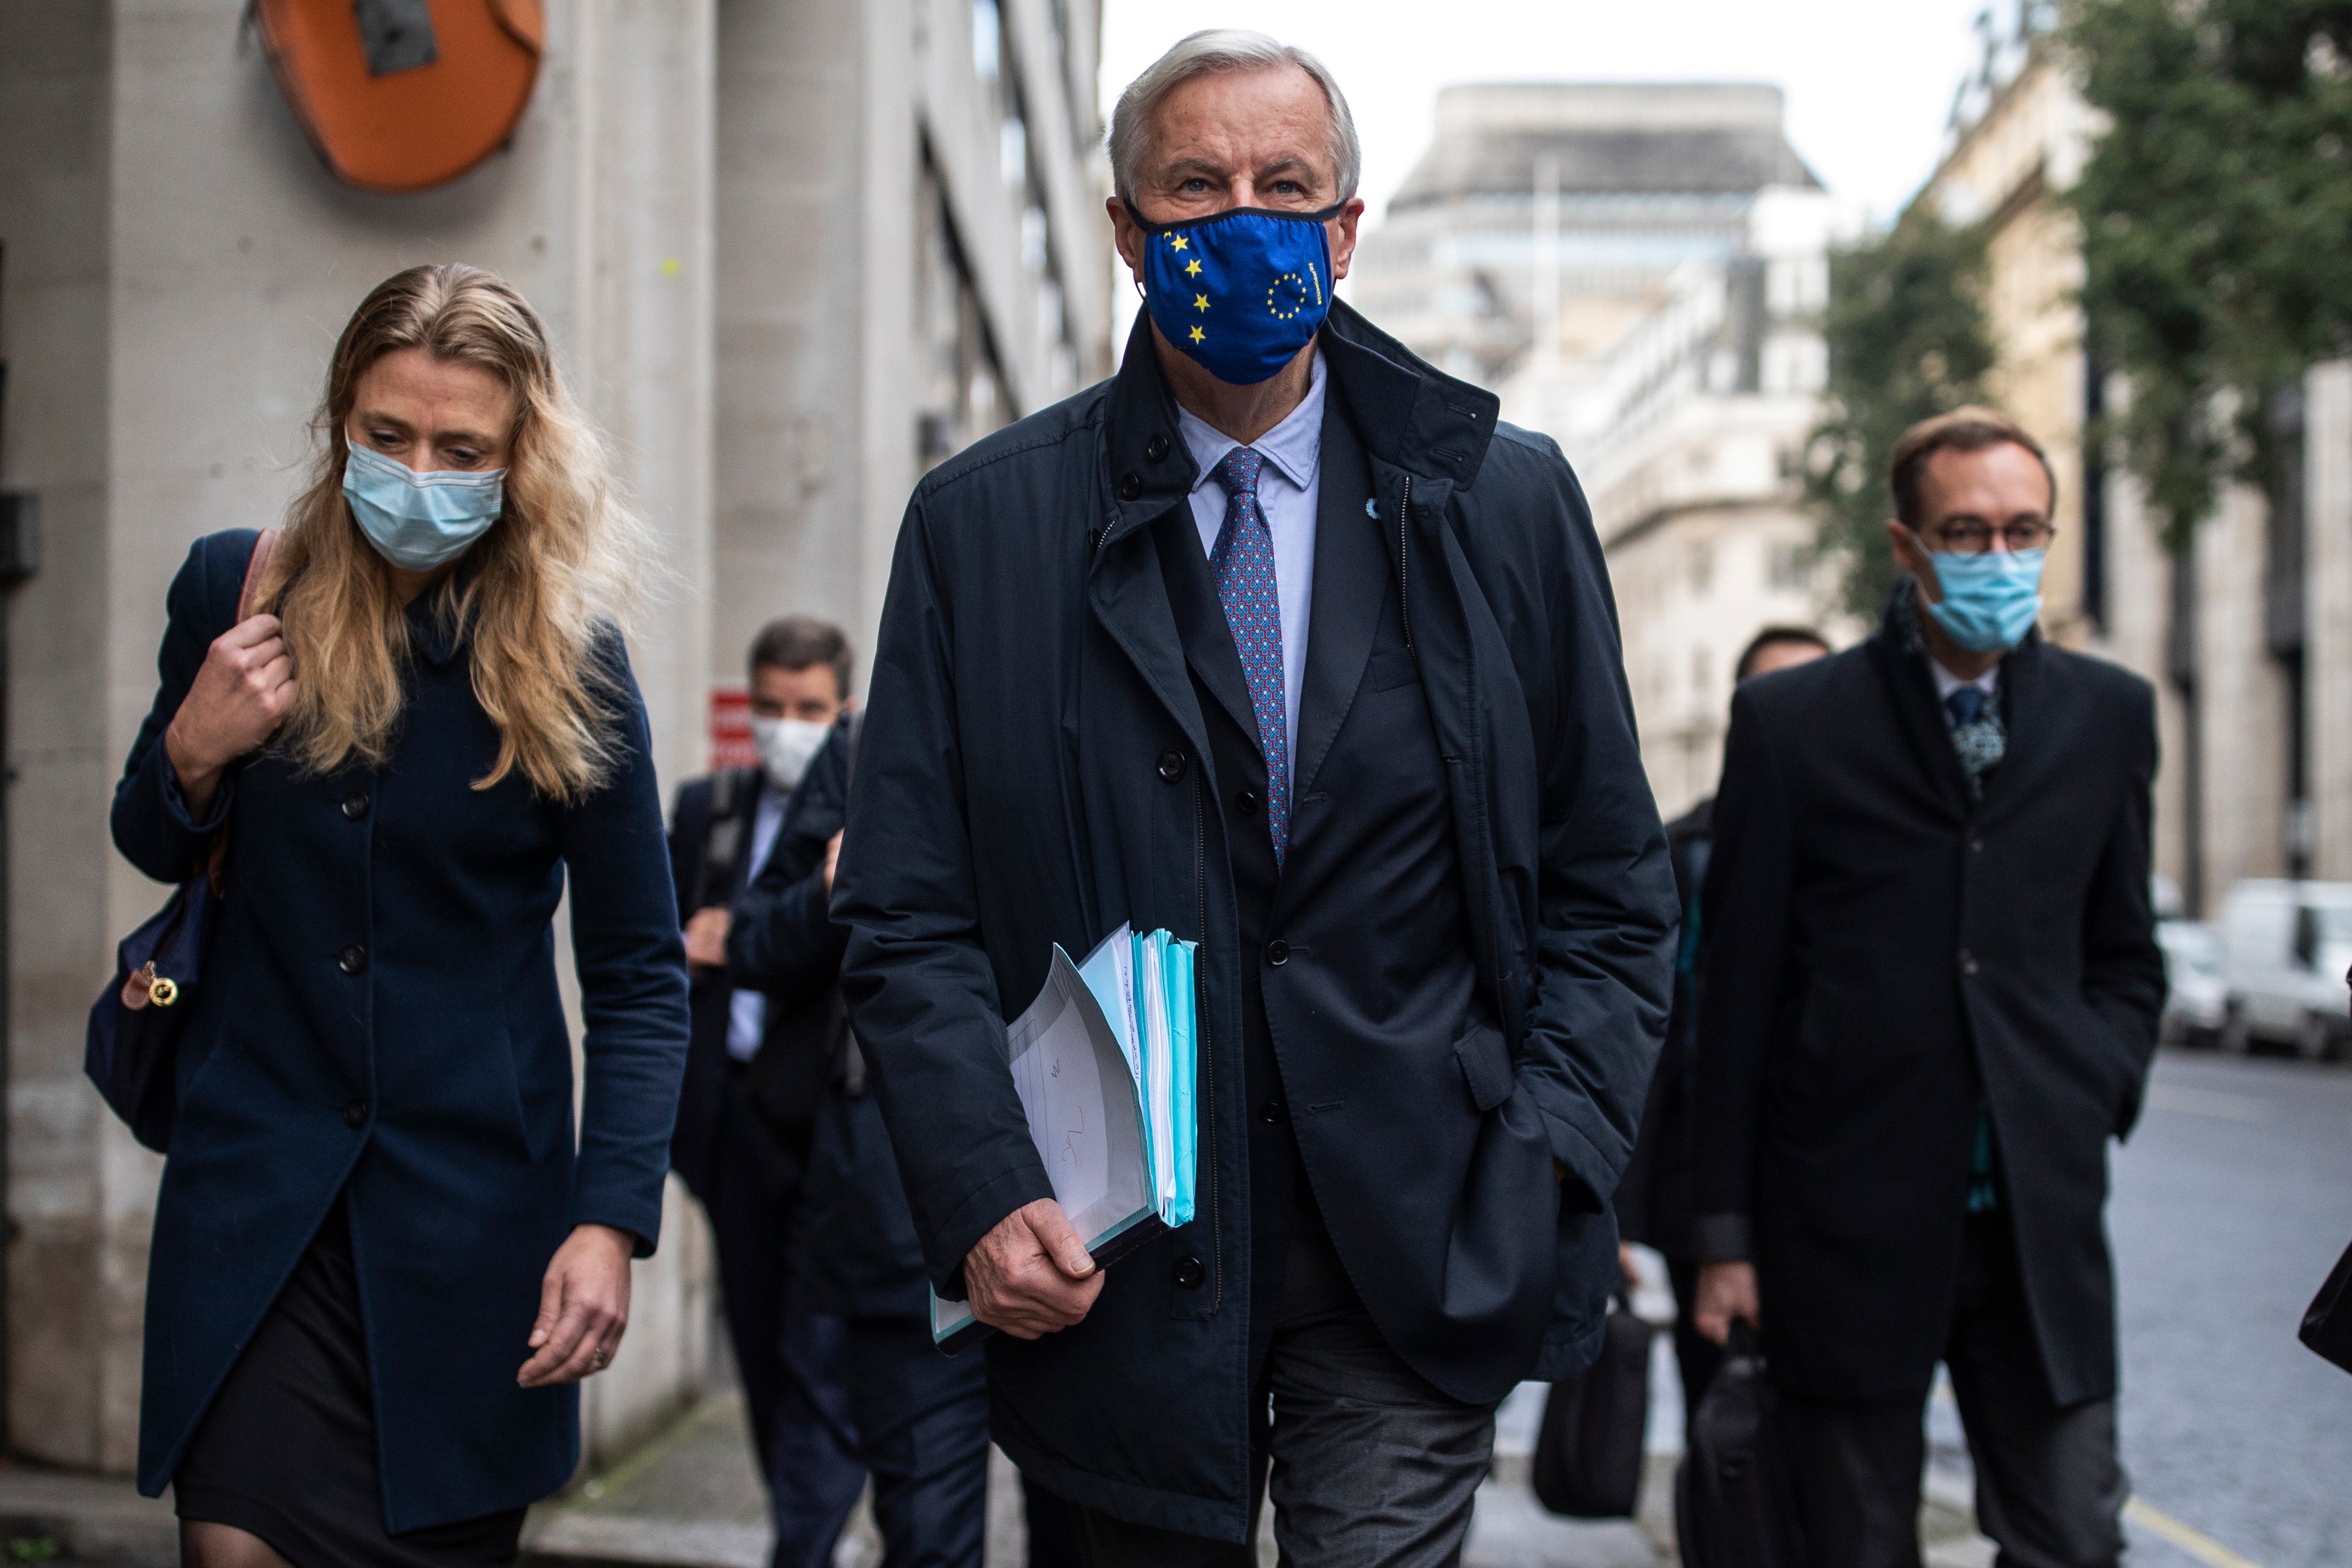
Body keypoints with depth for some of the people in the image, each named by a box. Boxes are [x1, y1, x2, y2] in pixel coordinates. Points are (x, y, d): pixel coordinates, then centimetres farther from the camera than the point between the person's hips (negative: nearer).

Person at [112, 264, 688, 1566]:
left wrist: (611, 1221, -13)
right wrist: (190, 753, -7)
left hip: (476, 1215, -1)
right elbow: (154, 850, 15)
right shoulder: (234, 591, 1)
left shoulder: (568, 662, -6)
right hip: (253, 1193, 1)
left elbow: (639, 972, -3)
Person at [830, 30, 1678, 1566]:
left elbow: (1608, 890, 7)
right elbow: (907, 918, 0)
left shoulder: (1504, 499, 4)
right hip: (1114, 1267, 1)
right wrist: (986, 1199, -13)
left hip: (1416, 1264, 0)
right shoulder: (981, 524, 2)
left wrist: (1546, 1157, -6)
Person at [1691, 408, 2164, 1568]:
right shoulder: (1792, 722, 0)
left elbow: (2125, 957, 18)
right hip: (1848, 1222, -2)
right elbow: (1738, 990, 1)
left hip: (2041, 1216, 2)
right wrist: (1726, 1234, 0)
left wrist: (2092, 1094, -2)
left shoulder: (2109, 715, 9)